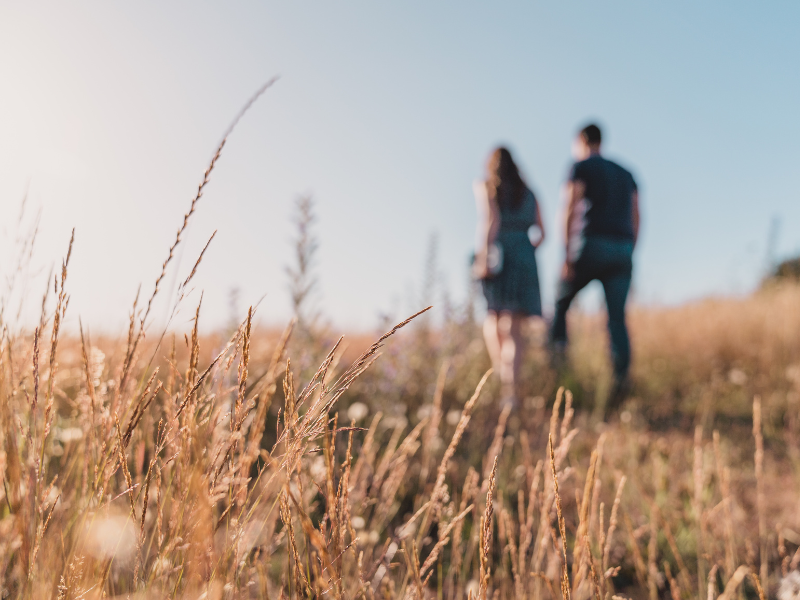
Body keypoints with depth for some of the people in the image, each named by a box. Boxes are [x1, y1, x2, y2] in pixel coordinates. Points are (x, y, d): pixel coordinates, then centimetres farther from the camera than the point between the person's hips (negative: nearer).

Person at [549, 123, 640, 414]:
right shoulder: (626, 174, 24)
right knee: (617, 317, -3)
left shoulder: (580, 167, 5)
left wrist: (567, 256, -11)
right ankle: (621, 376, -21)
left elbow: (571, 211, -8)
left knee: (561, 300, 13)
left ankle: (557, 356, 3)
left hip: (593, 244, -5)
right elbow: (635, 221, 18)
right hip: (623, 249, 5)